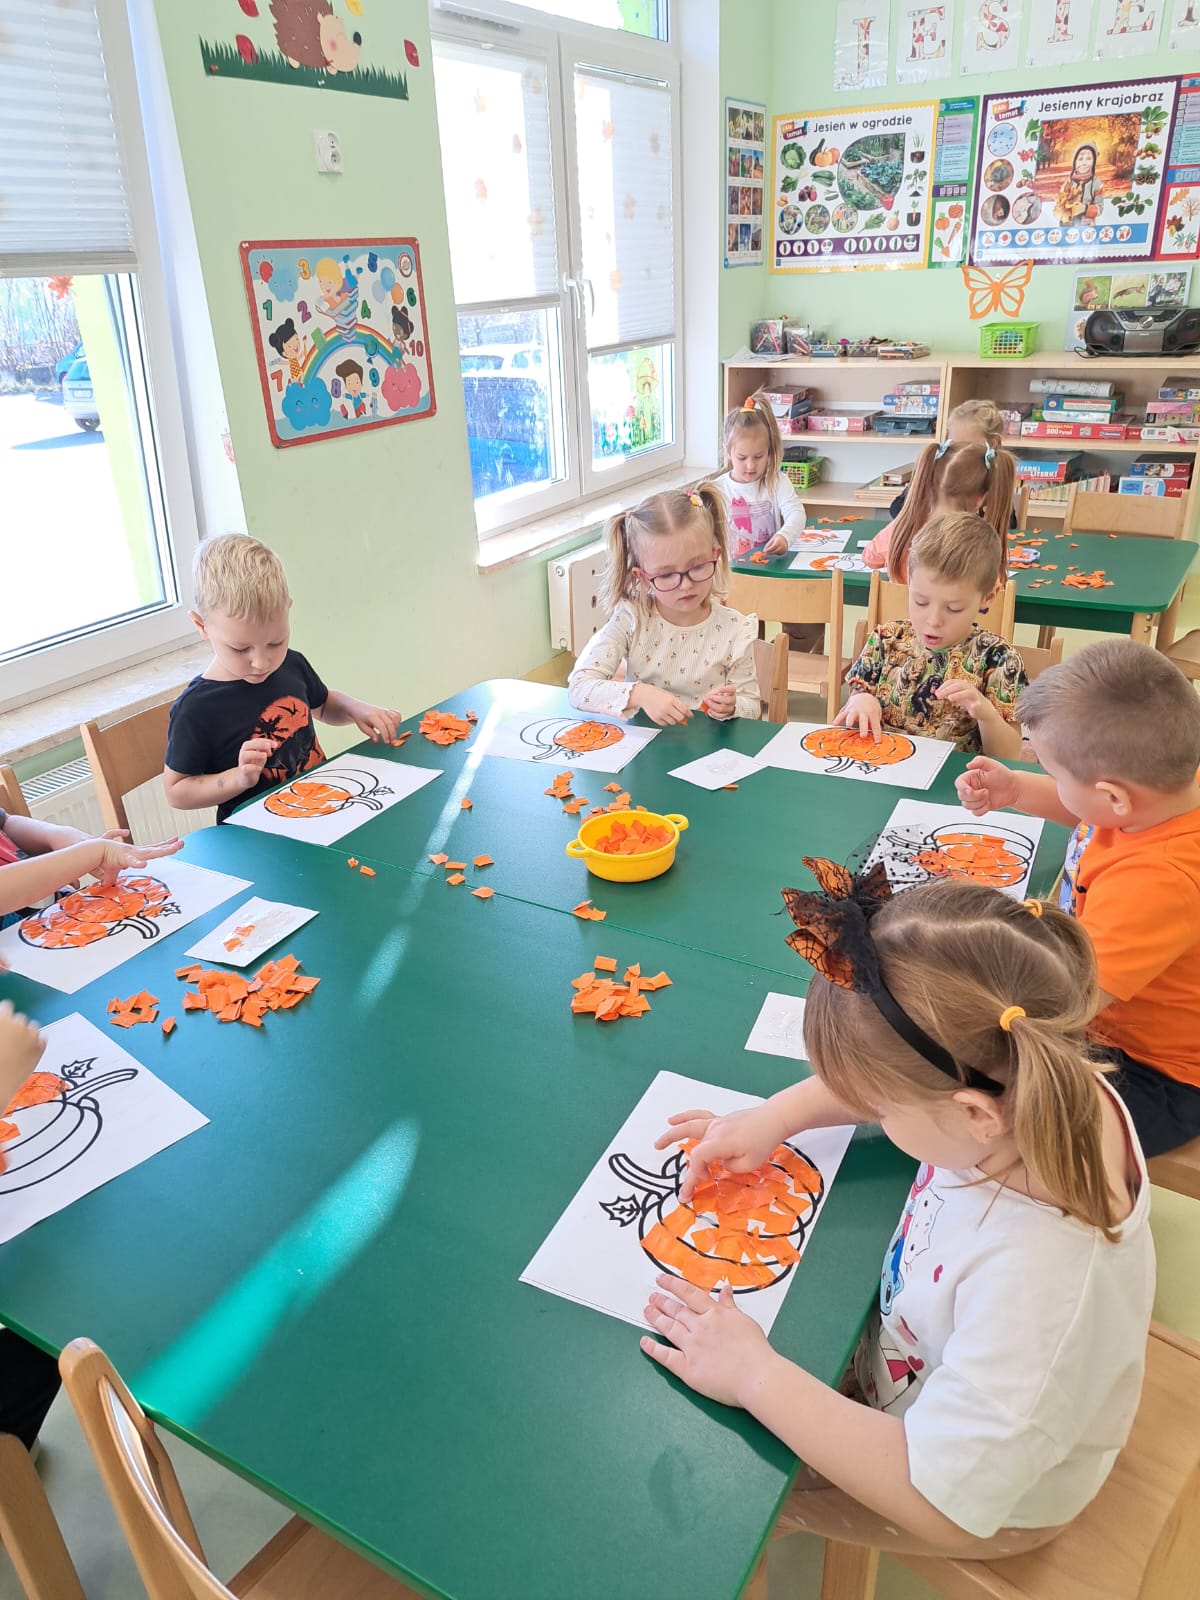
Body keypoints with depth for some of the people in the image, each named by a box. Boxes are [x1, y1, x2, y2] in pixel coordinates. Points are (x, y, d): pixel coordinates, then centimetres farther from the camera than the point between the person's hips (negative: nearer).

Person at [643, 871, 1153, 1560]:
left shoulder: (1036, 1279, -46)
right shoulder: (1049, 1085, -26)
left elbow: (941, 1508, -36)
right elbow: (896, 1083, -4)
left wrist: (754, 1374, -33)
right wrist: (778, 1113, -11)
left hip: (984, 1497, -6)